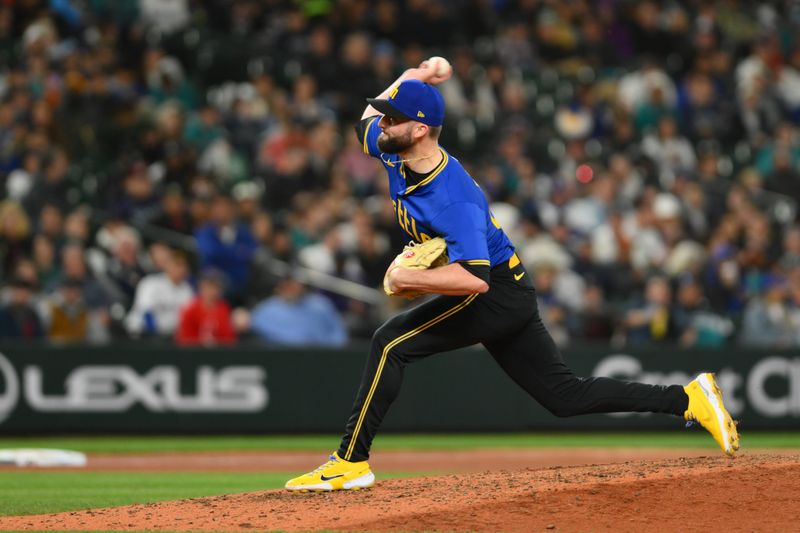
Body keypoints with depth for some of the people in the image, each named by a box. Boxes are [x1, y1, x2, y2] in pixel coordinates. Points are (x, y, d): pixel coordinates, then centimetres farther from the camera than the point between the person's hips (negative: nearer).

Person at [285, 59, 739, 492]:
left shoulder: (453, 200, -31)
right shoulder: (395, 154, -5)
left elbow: (473, 279, -41)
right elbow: (369, 118, 20)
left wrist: (407, 278, -33)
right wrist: (409, 79, 13)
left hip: (496, 294, -10)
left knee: (392, 342, -18)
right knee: (566, 395, 11)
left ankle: (351, 463, -16)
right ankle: (689, 399, 13)